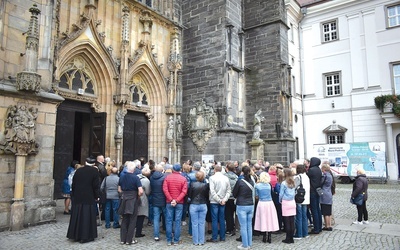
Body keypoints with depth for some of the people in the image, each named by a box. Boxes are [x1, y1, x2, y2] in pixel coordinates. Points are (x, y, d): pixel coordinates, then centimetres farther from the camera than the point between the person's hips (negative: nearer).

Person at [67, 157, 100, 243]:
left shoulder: (78, 170, 4)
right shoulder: (94, 171, -9)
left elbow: (73, 184, 9)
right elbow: (96, 185, -9)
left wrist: (73, 195, 18)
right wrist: (97, 196, 1)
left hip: (77, 198, 4)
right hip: (89, 198, -4)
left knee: (77, 216, 13)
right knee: (87, 216, 3)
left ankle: (76, 235, 23)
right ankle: (85, 236, 7)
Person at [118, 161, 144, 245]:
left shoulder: (122, 177, 0)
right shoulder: (135, 177, -15)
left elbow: (119, 190, 9)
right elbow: (141, 191, -20)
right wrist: (138, 196, -1)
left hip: (124, 199, 5)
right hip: (133, 200, -5)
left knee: (124, 220, 14)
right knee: (132, 221, 6)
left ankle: (123, 239, 20)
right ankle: (129, 240, 12)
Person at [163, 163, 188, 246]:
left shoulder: (167, 177, -1)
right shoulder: (183, 179, -2)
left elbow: (165, 189, -8)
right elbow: (184, 191, -10)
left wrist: (171, 200, -8)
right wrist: (177, 201, -12)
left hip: (169, 202, 1)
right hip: (179, 203, 0)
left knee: (169, 221, 8)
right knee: (177, 222, 5)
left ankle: (169, 240, 12)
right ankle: (176, 241, 9)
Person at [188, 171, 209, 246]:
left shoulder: (192, 184, -11)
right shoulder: (206, 185, -9)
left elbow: (189, 195, -3)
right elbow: (207, 196, 1)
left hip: (194, 205, -1)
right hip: (203, 205, 1)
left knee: (195, 224, 7)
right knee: (202, 224, 10)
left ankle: (196, 241, 14)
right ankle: (201, 241, 16)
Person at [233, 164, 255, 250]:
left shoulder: (240, 181, -13)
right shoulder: (252, 181, 0)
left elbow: (234, 193, -2)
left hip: (242, 206, -5)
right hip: (251, 205, 5)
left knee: (243, 226, 3)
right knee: (249, 225, 13)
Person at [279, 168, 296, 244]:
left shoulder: (284, 183, -11)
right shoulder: (293, 183, 5)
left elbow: (281, 194, -6)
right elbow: (294, 193, 14)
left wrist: (280, 201, 10)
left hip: (286, 203, -5)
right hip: (292, 202, 5)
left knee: (287, 221, 1)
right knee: (292, 221, 8)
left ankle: (288, 239, 7)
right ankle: (291, 238, 14)